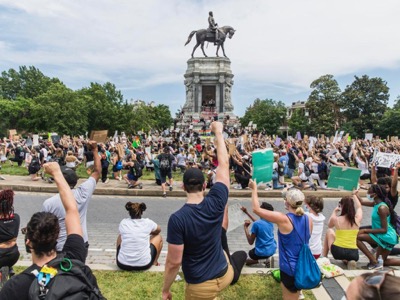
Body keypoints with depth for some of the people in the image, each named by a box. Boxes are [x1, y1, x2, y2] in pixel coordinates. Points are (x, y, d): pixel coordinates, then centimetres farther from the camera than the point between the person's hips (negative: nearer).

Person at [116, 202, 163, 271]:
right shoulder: (147, 222, -3)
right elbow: (158, 230, 20)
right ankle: (154, 262, 35)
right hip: (144, 265, -2)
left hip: (123, 264, 2)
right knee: (158, 237, 21)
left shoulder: (123, 223, 0)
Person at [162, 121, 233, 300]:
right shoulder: (216, 203, -16)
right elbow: (224, 164, -6)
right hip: (225, 275, 5)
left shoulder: (177, 219, -25)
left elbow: (174, 262, -20)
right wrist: (218, 133, 3)